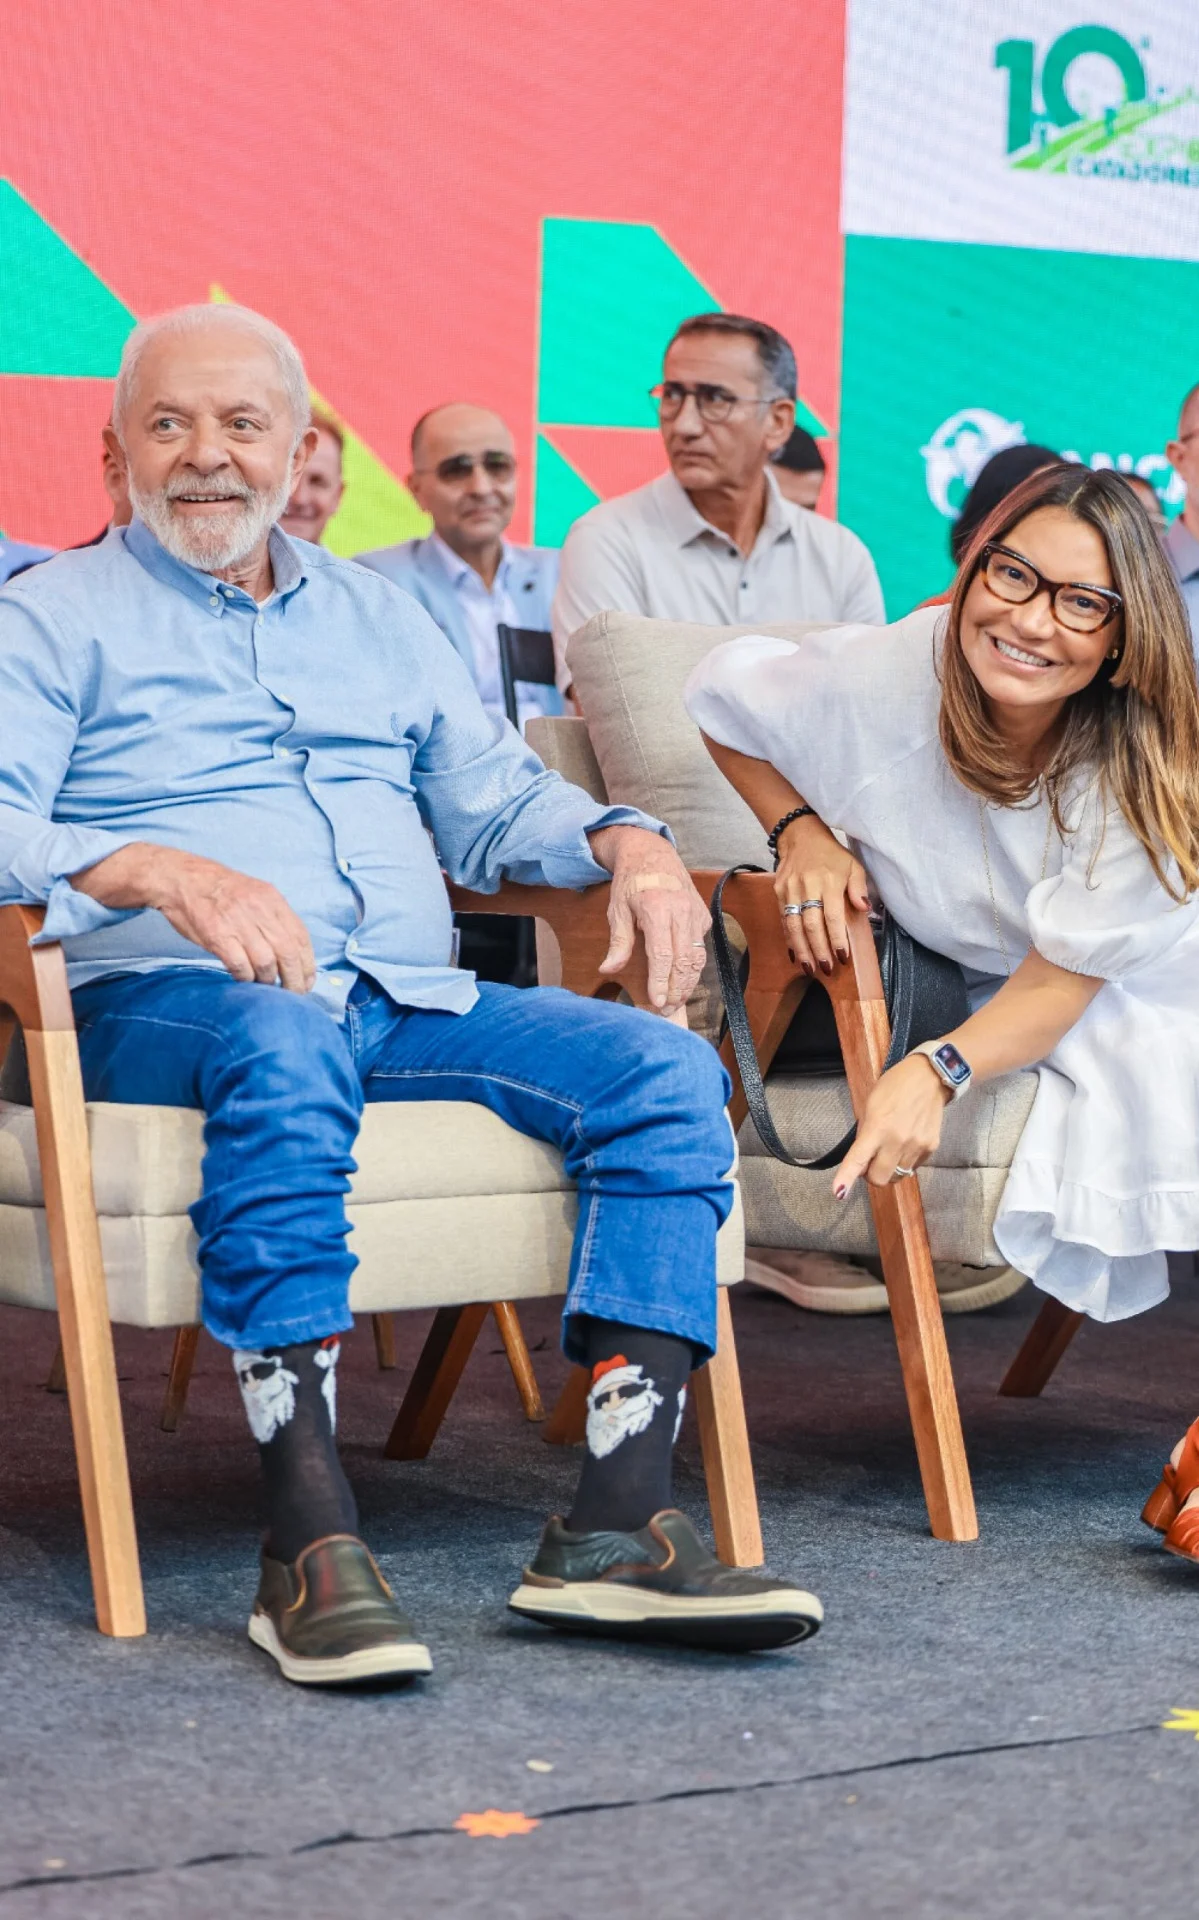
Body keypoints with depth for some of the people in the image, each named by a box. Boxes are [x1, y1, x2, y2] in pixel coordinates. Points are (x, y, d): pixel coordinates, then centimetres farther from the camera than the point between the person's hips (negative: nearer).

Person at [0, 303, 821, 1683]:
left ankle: (613, 1527, -27)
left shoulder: (376, 615, 28)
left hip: (408, 1000, 5)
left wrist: (627, 843, 3)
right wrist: (163, 872, -25)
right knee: (285, 1045, -41)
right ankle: (310, 1543, -42)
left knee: (666, 1069, -19)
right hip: (166, 1004, -5)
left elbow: (494, 801, 25)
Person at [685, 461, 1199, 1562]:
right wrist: (802, 831, -13)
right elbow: (721, 699, 0)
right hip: (969, 984, -1)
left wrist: (939, 1071, -40)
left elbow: (1064, 980, -25)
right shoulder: (877, 681, -22)